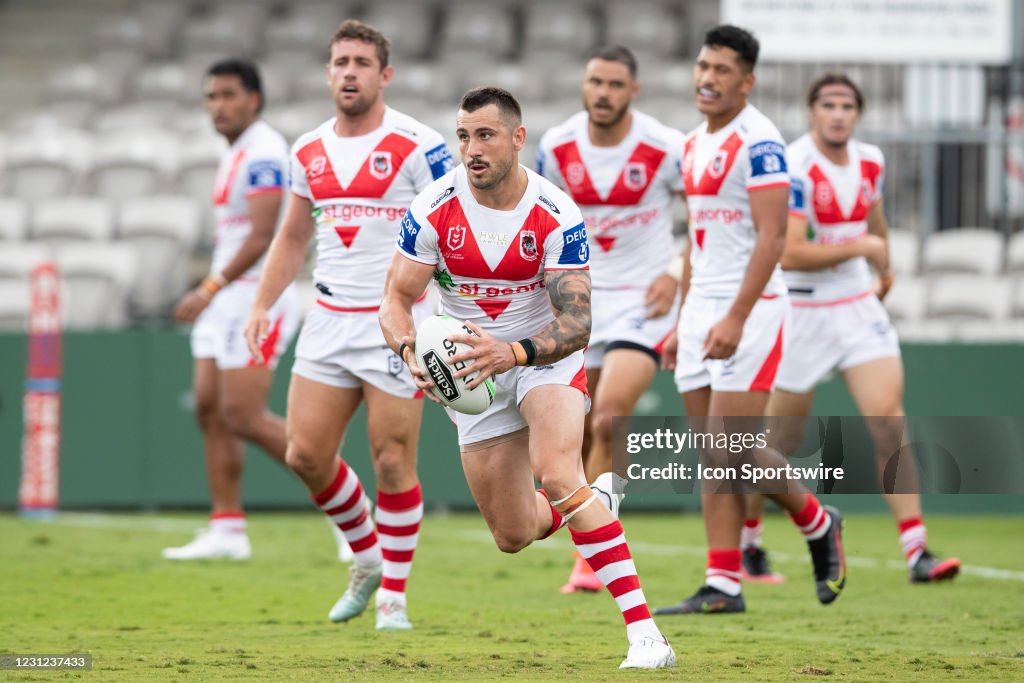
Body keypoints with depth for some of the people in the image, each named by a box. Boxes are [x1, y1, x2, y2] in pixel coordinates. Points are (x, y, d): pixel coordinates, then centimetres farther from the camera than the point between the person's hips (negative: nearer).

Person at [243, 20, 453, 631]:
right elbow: (293, 238, 21)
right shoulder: (309, 152, 10)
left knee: (392, 461, -6)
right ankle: (367, 559, 23)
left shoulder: (418, 146, -8)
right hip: (330, 322, 6)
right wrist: (263, 305, 9)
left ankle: (394, 594, 8)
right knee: (306, 454, 0)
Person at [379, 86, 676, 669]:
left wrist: (513, 353, -43)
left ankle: (645, 635, -33)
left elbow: (576, 324, -24)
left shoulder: (557, 215, -22)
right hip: (471, 363, 3)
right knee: (514, 536, 5)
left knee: (556, 475, -31)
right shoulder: (434, 210, -16)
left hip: (546, 357, -3)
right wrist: (411, 349, -34)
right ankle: (594, 504, 42)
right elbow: (396, 300, -11)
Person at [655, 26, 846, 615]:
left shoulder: (759, 141, -12)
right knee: (714, 458, 4)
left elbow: (771, 238, -18)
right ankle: (723, 585, 5)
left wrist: (735, 318, -24)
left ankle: (818, 524, 12)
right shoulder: (696, 145, 15)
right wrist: (684, 322, 21)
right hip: (703, 309, 8)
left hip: (749, 308, -8)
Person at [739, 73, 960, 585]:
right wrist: (861, 247, -19)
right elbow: (789, 254, -25)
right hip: (803, 314, -5)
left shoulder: (870, 161, 4)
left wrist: (885, 269, 34)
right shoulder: (793, 168, -18)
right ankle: (746, 539, 30)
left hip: (859, 307, 5)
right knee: (780, 440, 7)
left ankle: (916, 552, -14)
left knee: (888, 423, -10)